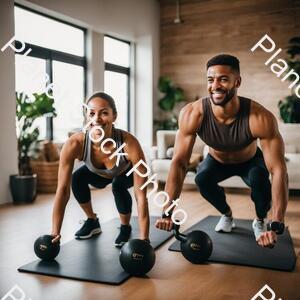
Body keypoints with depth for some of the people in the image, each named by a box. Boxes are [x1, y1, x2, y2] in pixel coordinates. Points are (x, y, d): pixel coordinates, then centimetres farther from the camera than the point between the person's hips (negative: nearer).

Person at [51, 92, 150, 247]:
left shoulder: (129, 143, -43)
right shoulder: (74, 144, -38)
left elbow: (141, 195, -41)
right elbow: (62, 190, -32)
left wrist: (144, 239, -44)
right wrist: (55, 232, -33)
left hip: (126, 173, -2)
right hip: (99, 174, 3)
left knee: (118, 185, -30)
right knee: (77, 179, -22)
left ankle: (126, 227, -2)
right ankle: (92, 221, 5)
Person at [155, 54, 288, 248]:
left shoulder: (260, 118, -39)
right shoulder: (192, 114, -35)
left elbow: (278, 170, -40)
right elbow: (179, 162, -30)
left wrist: (277, 225, -48)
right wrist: (167, 212, -36)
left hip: (250, 161, -1)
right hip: (218, 161, 2)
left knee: (259, 179, -31)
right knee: (202, 180, -26)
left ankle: (260, 221, 3)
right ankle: (227, 215, 7)